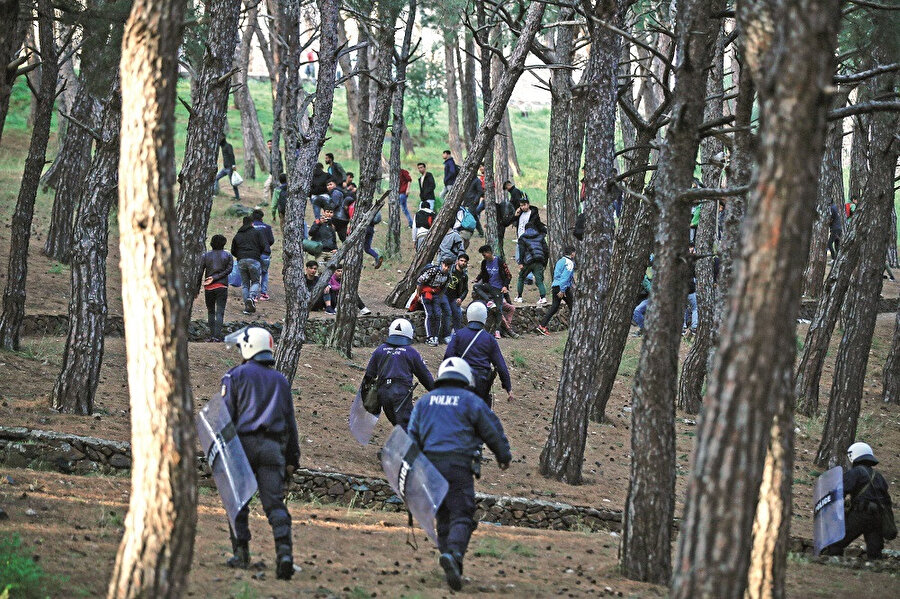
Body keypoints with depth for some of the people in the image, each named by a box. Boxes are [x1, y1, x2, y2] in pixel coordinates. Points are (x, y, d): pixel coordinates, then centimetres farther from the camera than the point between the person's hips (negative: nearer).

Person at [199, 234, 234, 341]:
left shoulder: (205, 256, 6)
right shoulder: (228, 256, 5)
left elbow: (200, 272, 0)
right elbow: (228, 269, -7)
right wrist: (215, 278, -8)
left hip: (209, 288, 1)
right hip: (222, 286, -1)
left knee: (211, 312, 13)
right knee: (220, 312, -3)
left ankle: (212, 335, 9)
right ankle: (217, 335, -15)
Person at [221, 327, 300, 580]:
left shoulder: (236, 375, 5)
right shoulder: (280, 380, 19)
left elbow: (225, 415, -3)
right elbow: (290, 421, 19)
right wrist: (292, 458, 22)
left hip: (243, 443, -3)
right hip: (273, 446, 3)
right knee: (275, 503, -4)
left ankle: (241, 553, 8)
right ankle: (284, 552, -21)